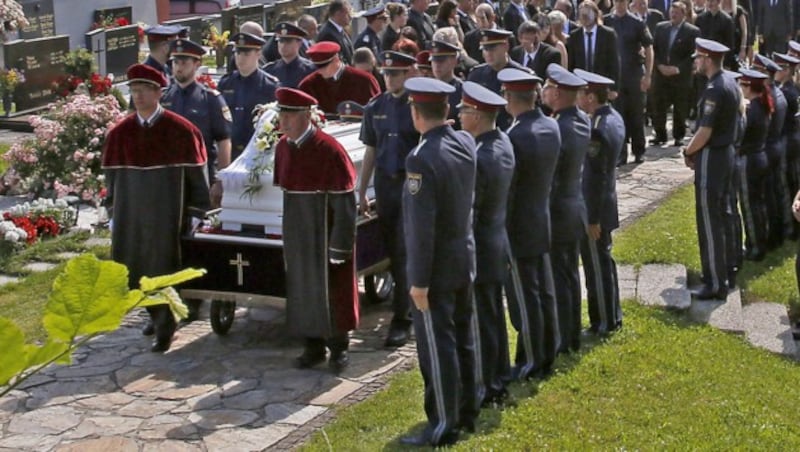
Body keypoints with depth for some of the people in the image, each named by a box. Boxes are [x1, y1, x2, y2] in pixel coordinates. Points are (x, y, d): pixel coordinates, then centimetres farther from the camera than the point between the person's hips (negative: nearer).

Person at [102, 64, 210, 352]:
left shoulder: (180, 130, -6)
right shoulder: (120, 133, 3)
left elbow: (196, 175, -4)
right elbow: (111, 176, 10)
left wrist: (195, 215, -6)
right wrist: (114, 213, 10)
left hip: (167, 217, -3)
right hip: (131, 217, 4)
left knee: (164, 270, 1)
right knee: (134, 271, 8)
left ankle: (164, 327, 17)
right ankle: (158, 316, 32)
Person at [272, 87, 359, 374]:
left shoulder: (329, 149, -18)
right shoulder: (282, 147, 3)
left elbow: (344, 201, -16)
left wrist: (340, 243, -17)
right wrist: (286, 234, 12)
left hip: (324, 236, -6)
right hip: (296, 237, 6)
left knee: (332, 290, 5)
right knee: (302, 290, 12)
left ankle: (338, 349, 20)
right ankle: (313, 347, 26)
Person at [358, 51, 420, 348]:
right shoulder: (375, 107, 7)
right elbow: (371, 152, 13)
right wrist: (362, 193, 12)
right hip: (385, 184, 5)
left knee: (406, 251, -6)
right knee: (392, 248, 12)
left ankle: (402, 319, -1)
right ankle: (407, 299, 31)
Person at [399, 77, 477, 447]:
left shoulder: (422, 159, -24)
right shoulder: (466, 142, -1)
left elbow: (422, 226, -24)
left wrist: (419, 280, -17)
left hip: (437, 267, -8)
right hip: (465, 259, 8)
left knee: (437, 346, 1)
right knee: (462, 339, 18)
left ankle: (444, 425, 10)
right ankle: (466, 412, 30)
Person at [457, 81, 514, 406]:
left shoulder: (478, 160, -26)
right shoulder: (503, 144, 3)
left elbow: (466, 216, -22)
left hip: (479, 250, -10)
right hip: (497, 244, 10)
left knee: (480, 321, 2)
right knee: (493, 315, 19)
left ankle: (484, 389, 13)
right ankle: (499, 380, 31)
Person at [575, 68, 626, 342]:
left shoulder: (596, 130, -25)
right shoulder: (614, 117, 5)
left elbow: (596, 178, -23)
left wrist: (592, 219, -19)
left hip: (593, 209, -10)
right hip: (605, 204, 10)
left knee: (597, 265, 4)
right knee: (603, 261, 20)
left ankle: (604, 322, 16)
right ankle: (611, 316, 31)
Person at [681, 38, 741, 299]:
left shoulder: (714, 90, -22)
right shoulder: (730, 83, 9)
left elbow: (704, 134, -23)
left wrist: (687, 152, -5)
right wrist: (694, 150, 10)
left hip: (711, 159, -10)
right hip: (726, 153, 10)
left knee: (709, 222, -3)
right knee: (720, 217, 18)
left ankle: (716, 284, 2)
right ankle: (718, 271, 29)